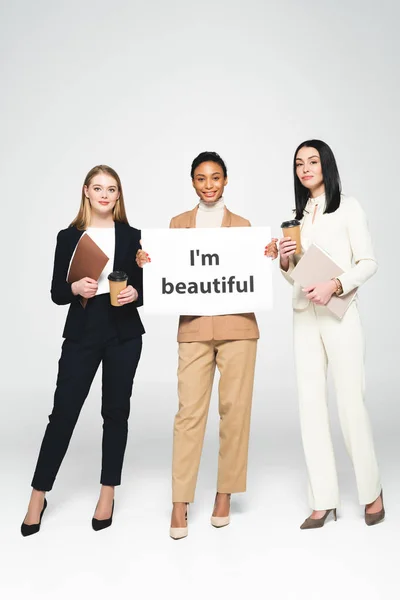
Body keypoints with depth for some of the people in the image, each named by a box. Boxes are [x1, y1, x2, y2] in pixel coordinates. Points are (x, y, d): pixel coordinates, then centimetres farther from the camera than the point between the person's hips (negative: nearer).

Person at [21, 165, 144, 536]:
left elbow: (145, 287, 7)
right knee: (63, 412, -1)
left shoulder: (132, 237, 5)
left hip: (124, 335, 1)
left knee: (115, 411, 8)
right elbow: (56, 292, 3)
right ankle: (38, 496, 14)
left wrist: (133, 293, -14)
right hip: (82, 333, -1)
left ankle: (108, 494, 23)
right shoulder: (68, 237, 5)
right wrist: (75, 288, -16)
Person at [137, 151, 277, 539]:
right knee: (189, 411, -5)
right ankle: (179, 506, 2)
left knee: (234, 408, 1)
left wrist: (269, 256, -8)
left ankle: (224, 495, 16)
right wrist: (146, 263, -6)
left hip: (237, 325, 0)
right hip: (194, 327, 0)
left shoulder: (242, 225, 12)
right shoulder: (178, 224, 15)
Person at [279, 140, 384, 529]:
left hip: (340, 314, -5)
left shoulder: (347, 208, 2)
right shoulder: (297, 215, 15)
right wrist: (285, 260, -2)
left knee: (351, 403, -4)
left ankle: (372, 492, 17)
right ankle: (323, 501, 11)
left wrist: (334, 284, -18)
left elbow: (368, 262, -4)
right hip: (304, 317, 5)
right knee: (310, 404, 2)